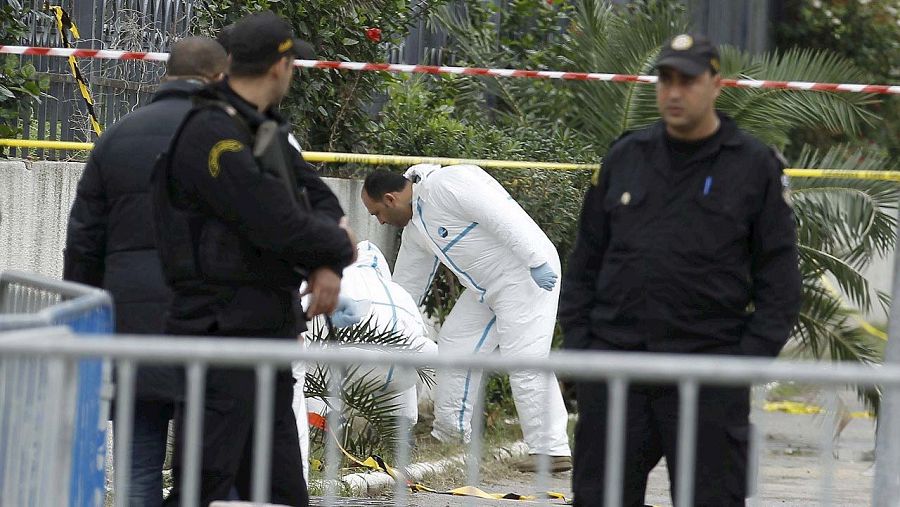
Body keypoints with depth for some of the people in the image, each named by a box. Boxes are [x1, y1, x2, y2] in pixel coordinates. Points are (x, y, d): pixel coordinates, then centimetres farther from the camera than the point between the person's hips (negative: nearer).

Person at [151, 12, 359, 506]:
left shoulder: (266, 131, 15)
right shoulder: (212, 135, -17)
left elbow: (319, 197, 17)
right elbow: (276, 224, -21)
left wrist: (327, 267, -4)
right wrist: (339, 248, -2)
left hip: (268, 334, 10)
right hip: (222, 333, -10)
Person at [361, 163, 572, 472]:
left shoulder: (446, 184, -18)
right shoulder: (414, 229, 14)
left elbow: (503, 216, -25)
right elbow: (406, 286, 24)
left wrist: (536, 261, -27)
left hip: (526, 275, -10)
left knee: (524, 360, -15)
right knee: (455, 346, 12)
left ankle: (551, 450, -14)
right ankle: (449, 438, 22)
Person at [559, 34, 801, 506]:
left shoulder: (756, 166, 1)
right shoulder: (625, 157, 11)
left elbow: (779, 276, 1)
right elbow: (586, 259, 16)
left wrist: (750, 357, -8)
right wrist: (577, 339, 7)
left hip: (709, 367, -3)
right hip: (613, 364, 3)